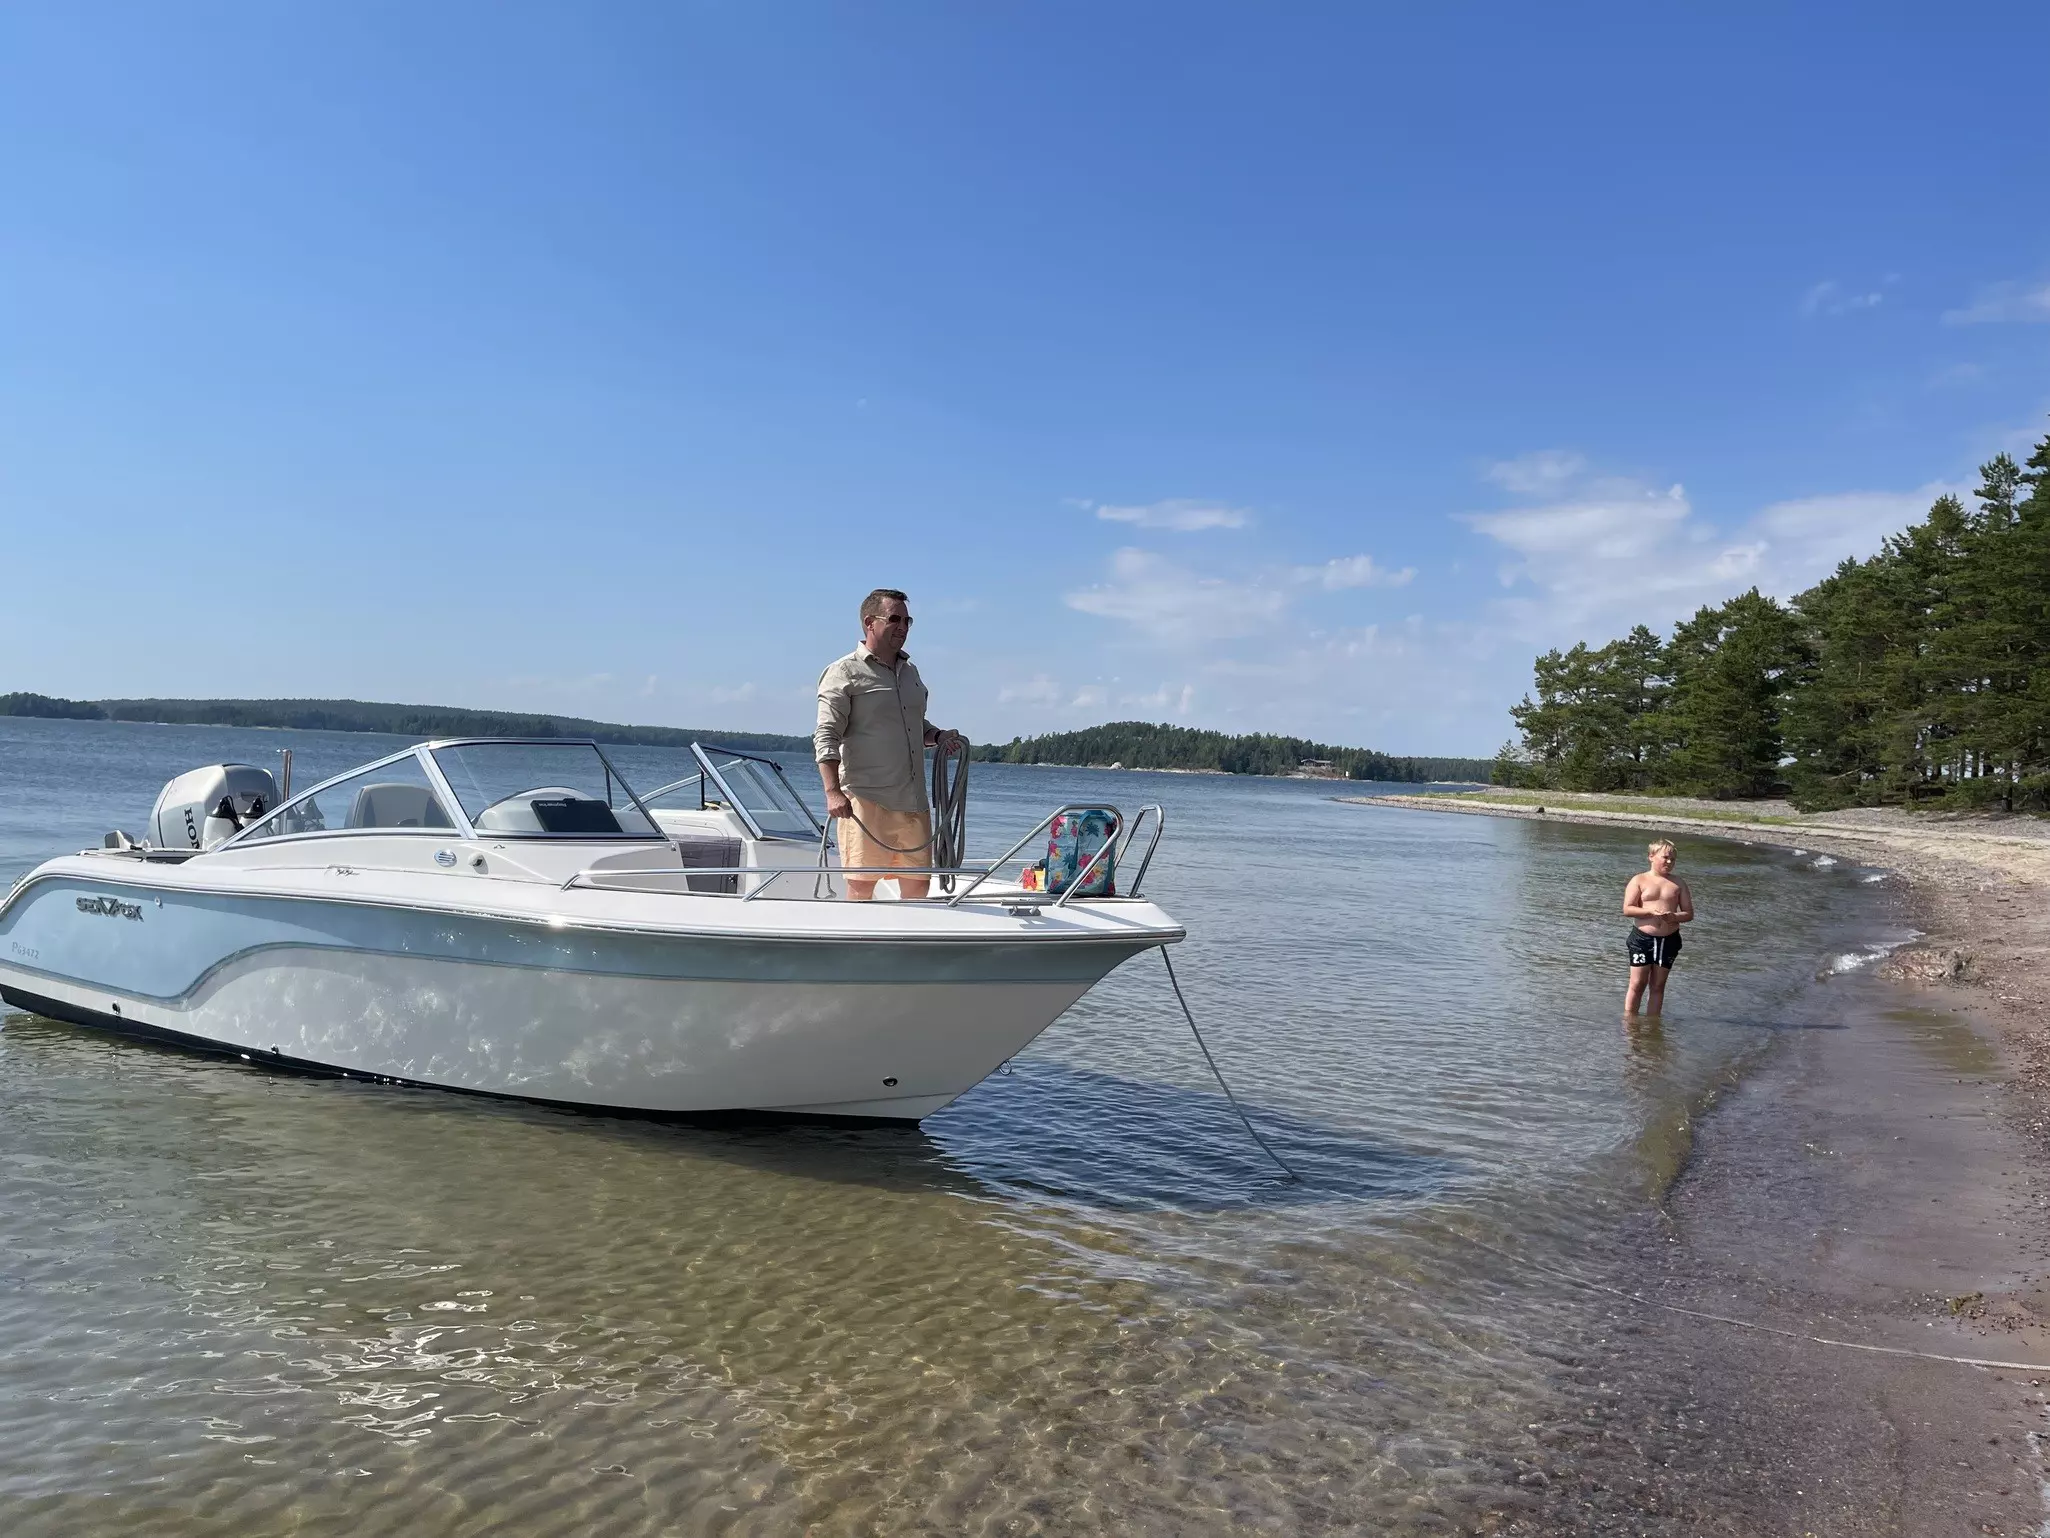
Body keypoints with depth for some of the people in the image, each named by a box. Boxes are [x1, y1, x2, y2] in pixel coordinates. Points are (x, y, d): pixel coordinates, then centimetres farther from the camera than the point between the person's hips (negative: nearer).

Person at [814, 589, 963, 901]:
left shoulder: (910, 672, 20)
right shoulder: (844, 673, -2)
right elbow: (826, 737, -9)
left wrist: (938, 736, 9)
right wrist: (833, 791, -21)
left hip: (914, 802, 7)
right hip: (866, 801, -7)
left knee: (918, 884, 9)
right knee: (861, 886, -7)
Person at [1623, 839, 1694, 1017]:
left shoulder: (1678, 883, 8)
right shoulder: (1639, 880, 0)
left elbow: (1689, 914, 6)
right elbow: (1627, 909, -8)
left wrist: (1674, 917, -15)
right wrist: (1650, 911, -22)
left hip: (1669, 940, 3)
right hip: (1642, 938, -3)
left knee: (1658, 986, 8)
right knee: (1637, 984, -1)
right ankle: (1629, 1020, 7)